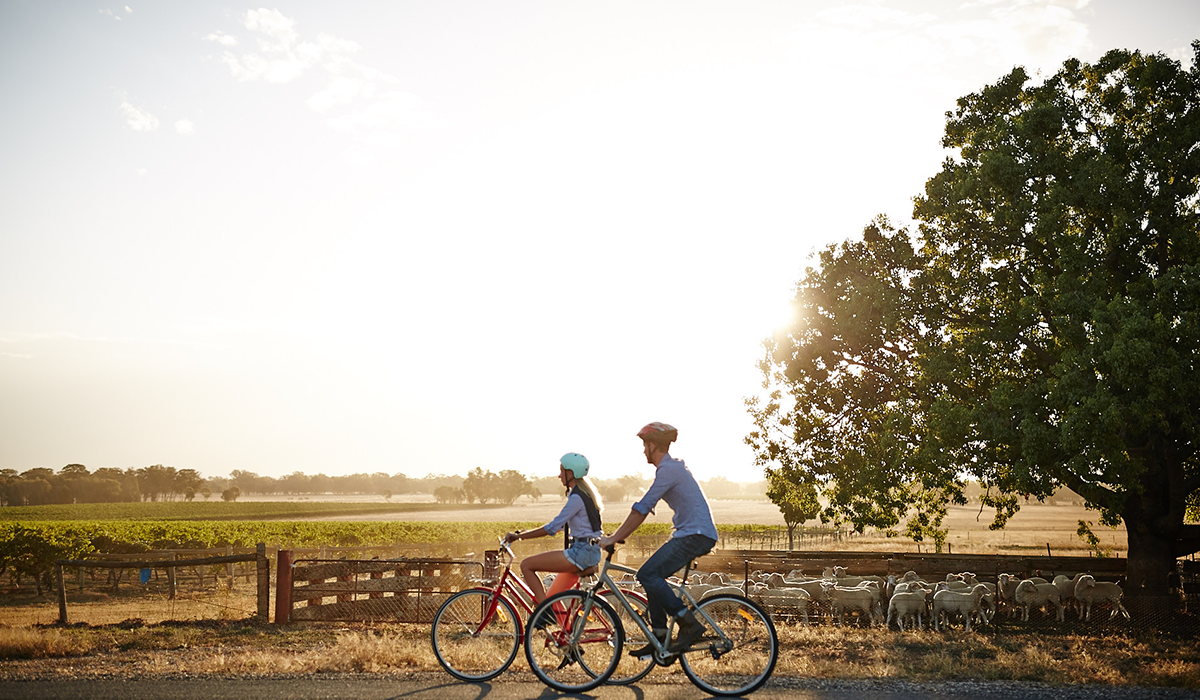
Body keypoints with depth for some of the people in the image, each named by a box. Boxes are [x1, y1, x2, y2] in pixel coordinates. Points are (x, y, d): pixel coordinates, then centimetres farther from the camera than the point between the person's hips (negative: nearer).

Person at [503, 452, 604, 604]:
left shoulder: (577, 497, -15)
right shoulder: (584, 492, 16)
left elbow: (552, 528, -17)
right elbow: (560, 524, 22)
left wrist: (519, 536, -11)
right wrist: (523, 534, 19)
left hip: (581, 552, -10)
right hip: (588, 552, 10)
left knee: (526, 565, -10)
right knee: (552, 597, 15)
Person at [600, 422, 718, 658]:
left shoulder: (668, 470, -14)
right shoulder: (672, 466, 18)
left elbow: (642, 509, -18)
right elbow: (645, 507, 22)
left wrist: (614, 538, -13)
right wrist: (618, 535, 19)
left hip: (696, 535, -10)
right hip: (691, 534, 10)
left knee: (648, 574, -15)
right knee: (652, 576, 10)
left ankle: (690, 625, -13)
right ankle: (659, 640, 12)